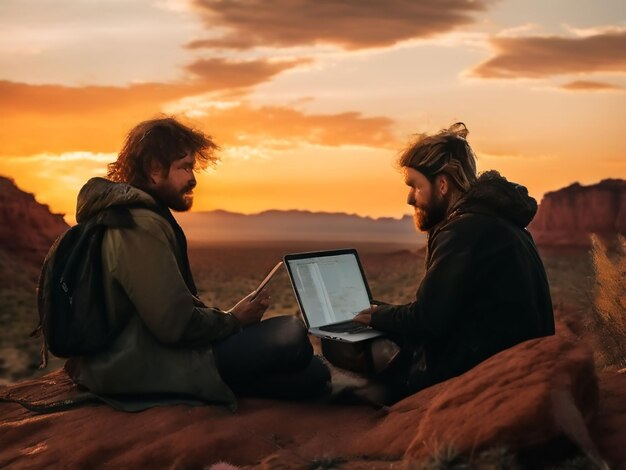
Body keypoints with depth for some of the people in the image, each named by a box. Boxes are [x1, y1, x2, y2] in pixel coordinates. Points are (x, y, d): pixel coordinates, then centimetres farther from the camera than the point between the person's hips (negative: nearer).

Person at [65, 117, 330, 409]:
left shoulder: (124, 214, 16)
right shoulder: (141, 226, -18)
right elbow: (177, 325, -23)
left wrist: (227, 316, 6)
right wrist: (234, 319, -5)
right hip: (143, 368, -9)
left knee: (312, 372, 2)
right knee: (291, 335, -25)